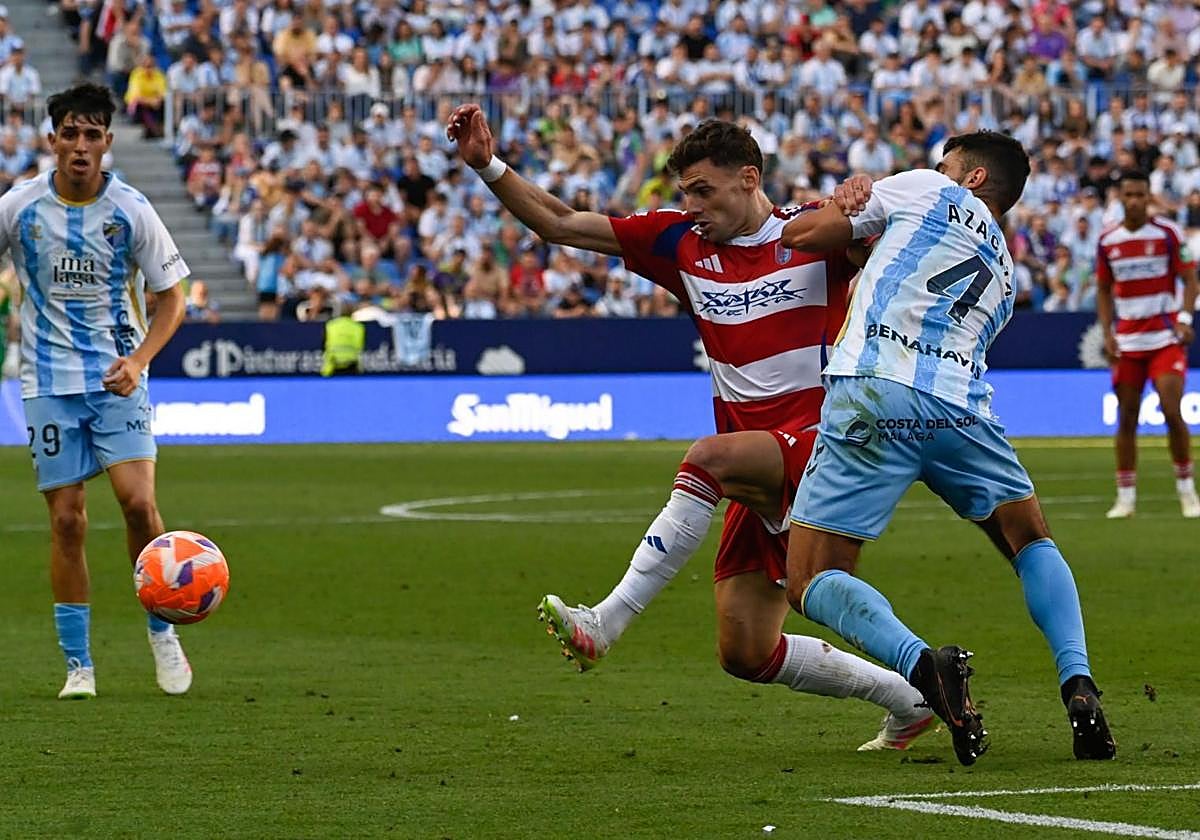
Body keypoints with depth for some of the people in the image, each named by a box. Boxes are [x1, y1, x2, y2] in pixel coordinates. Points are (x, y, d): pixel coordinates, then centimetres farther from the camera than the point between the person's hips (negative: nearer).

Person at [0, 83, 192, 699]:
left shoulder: (130, 210, -5)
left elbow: (171, 296, 2)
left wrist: (138, 359, -12)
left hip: (116, 378, -1)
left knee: (138, 501, -15)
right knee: (66, 521, -2)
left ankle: (162, 631, 6)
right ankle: (78, 666, 6)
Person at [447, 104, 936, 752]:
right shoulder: (680, 242, 10)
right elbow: (559, 224, 9)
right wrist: (487, 165, -3)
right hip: (764, 480, 7)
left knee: (709, 459, -34)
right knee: (744, 653, 2)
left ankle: (603, 625, -35)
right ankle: (908, 700, 21)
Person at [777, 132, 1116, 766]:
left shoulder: (926, 191, 17)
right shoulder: (1005, 277, 33)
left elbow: (800, 233, 19)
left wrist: (847, 208, 40)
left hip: (873, 393, -5)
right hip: (960, 406, 5)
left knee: (810, 581, -1)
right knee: (1032, 543, 26)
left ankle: (920, 664, -27)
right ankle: (1078, 685, 5)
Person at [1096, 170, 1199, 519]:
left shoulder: (1168, 233, -3)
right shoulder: (1107, 241, 6)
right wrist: (1107, 333, 3)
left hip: (1166, 337, -3)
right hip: (1127, 342, 3)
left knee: (1172, 412, -12)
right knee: (1126, 418, 2)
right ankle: (1126, 497, 8)